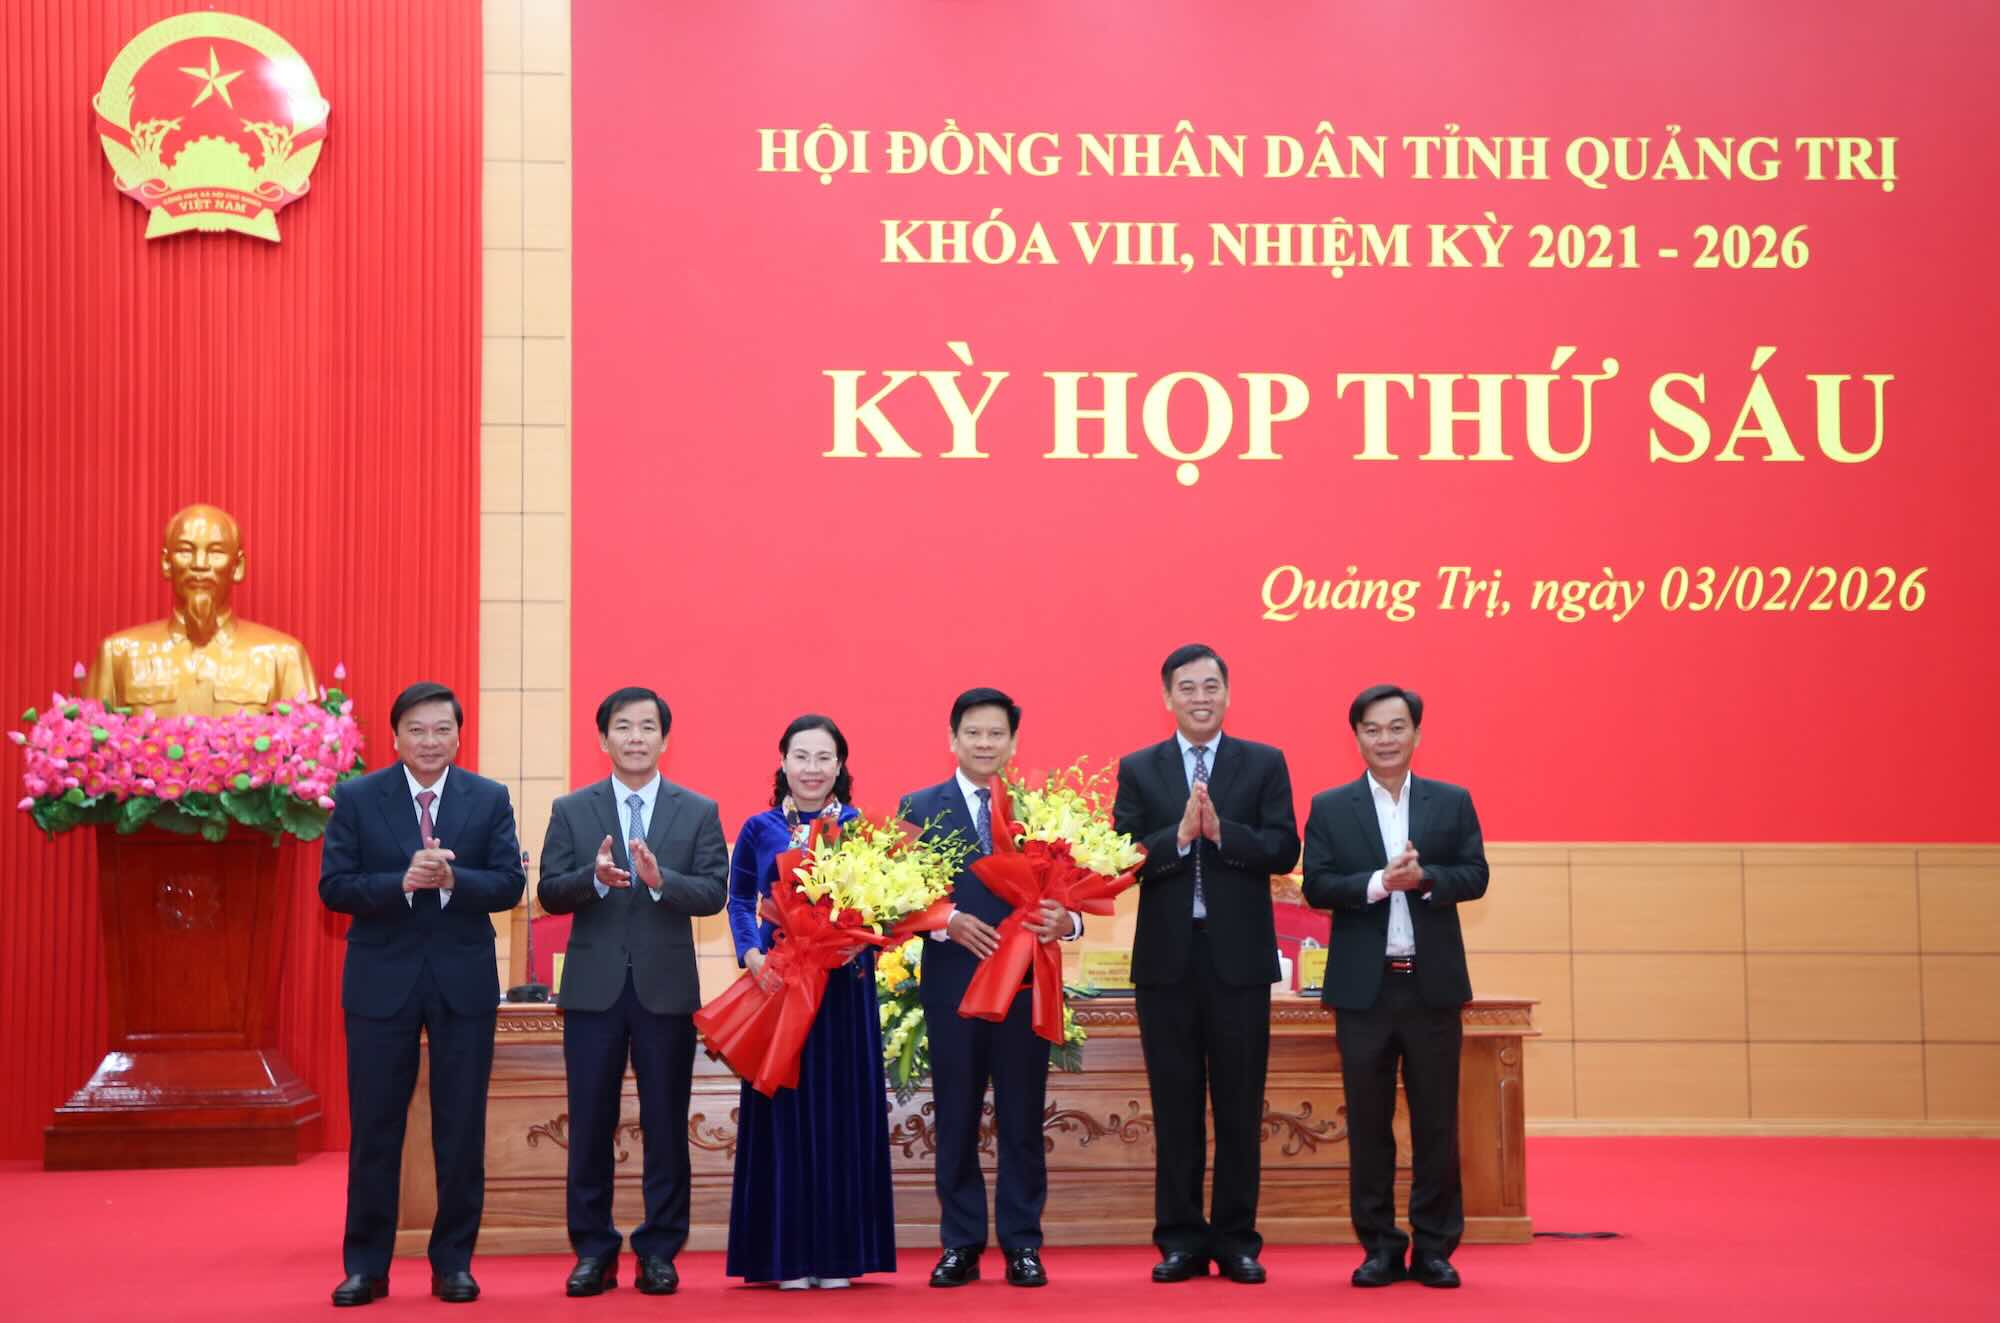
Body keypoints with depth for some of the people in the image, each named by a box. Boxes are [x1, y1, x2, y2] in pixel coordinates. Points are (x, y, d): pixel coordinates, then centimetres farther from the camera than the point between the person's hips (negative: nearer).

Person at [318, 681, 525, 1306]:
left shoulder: (490, 799, 2)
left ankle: (453, 1262, 17)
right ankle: (366, 1265, 14)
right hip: (382, 980, -1)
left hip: (464, 981, 1)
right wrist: (402, 883, -22)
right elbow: (333, 886, -7)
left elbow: (509, 884, -4)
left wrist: (452, 879, -23)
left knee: (461, 1131, 6)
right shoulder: (355, 798, -1)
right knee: (374, 1130, 5)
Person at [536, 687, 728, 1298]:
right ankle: (593, 1251, 14)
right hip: (594, 988, 1)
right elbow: (549, 892, -2)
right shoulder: (571, 810, 6)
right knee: (590, 1122, 5)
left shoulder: (698, 812, 4)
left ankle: (659, 1252, 12)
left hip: (666, 987, 0)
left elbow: (715, 892, -6)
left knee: (665, 1124, 4)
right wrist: (594, 878, -21)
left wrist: (660, 879, -23)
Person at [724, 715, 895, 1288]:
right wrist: (751, 952, -8)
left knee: (841, 1108, 2)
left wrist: (860, 939, -16)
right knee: (783, 1108, 1)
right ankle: (788, 1255, 7)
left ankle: (838, 1251, 10)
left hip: (845, 985, 0)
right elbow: (738, 899, 9)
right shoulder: (760, 829, 5)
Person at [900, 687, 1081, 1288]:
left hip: (1025, 983, 0)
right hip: (953, 983, 0)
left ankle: (1022, 1246, 11)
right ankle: (960, 1245, 13)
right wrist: (948, 921, -17)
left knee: (1023, 1120, 4)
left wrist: (1065, 920, -19)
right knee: (955, 1120, 6)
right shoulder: (920, 808, 5)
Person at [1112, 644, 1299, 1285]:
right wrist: (1179, 836, -19)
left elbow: (1285, 849, -6)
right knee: (1175, 1105, 6)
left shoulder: (1265, 764, 5)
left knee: (1240, 1105, 4)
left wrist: (1222, 831, -19)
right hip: (1167, 958, 1)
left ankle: (1237, 1239, 11)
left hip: (1239, 957, 0)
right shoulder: (1138, 770, 7)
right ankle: (1181, 1239, 12)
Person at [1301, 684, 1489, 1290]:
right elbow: (1316, 886, -4)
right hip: (1363, 985, 0)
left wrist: (1425, 878, -18)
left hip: (1433, 984, 0)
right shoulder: (1329, 808, 5)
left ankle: (1435, 1247, 12)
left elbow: (1475, 875, 0)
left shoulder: (1453, 803, 7)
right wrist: (1380, 883, -18)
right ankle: (1380, 1246, 13)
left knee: (1437, 1121, 4)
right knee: (1368, 1123, 5)